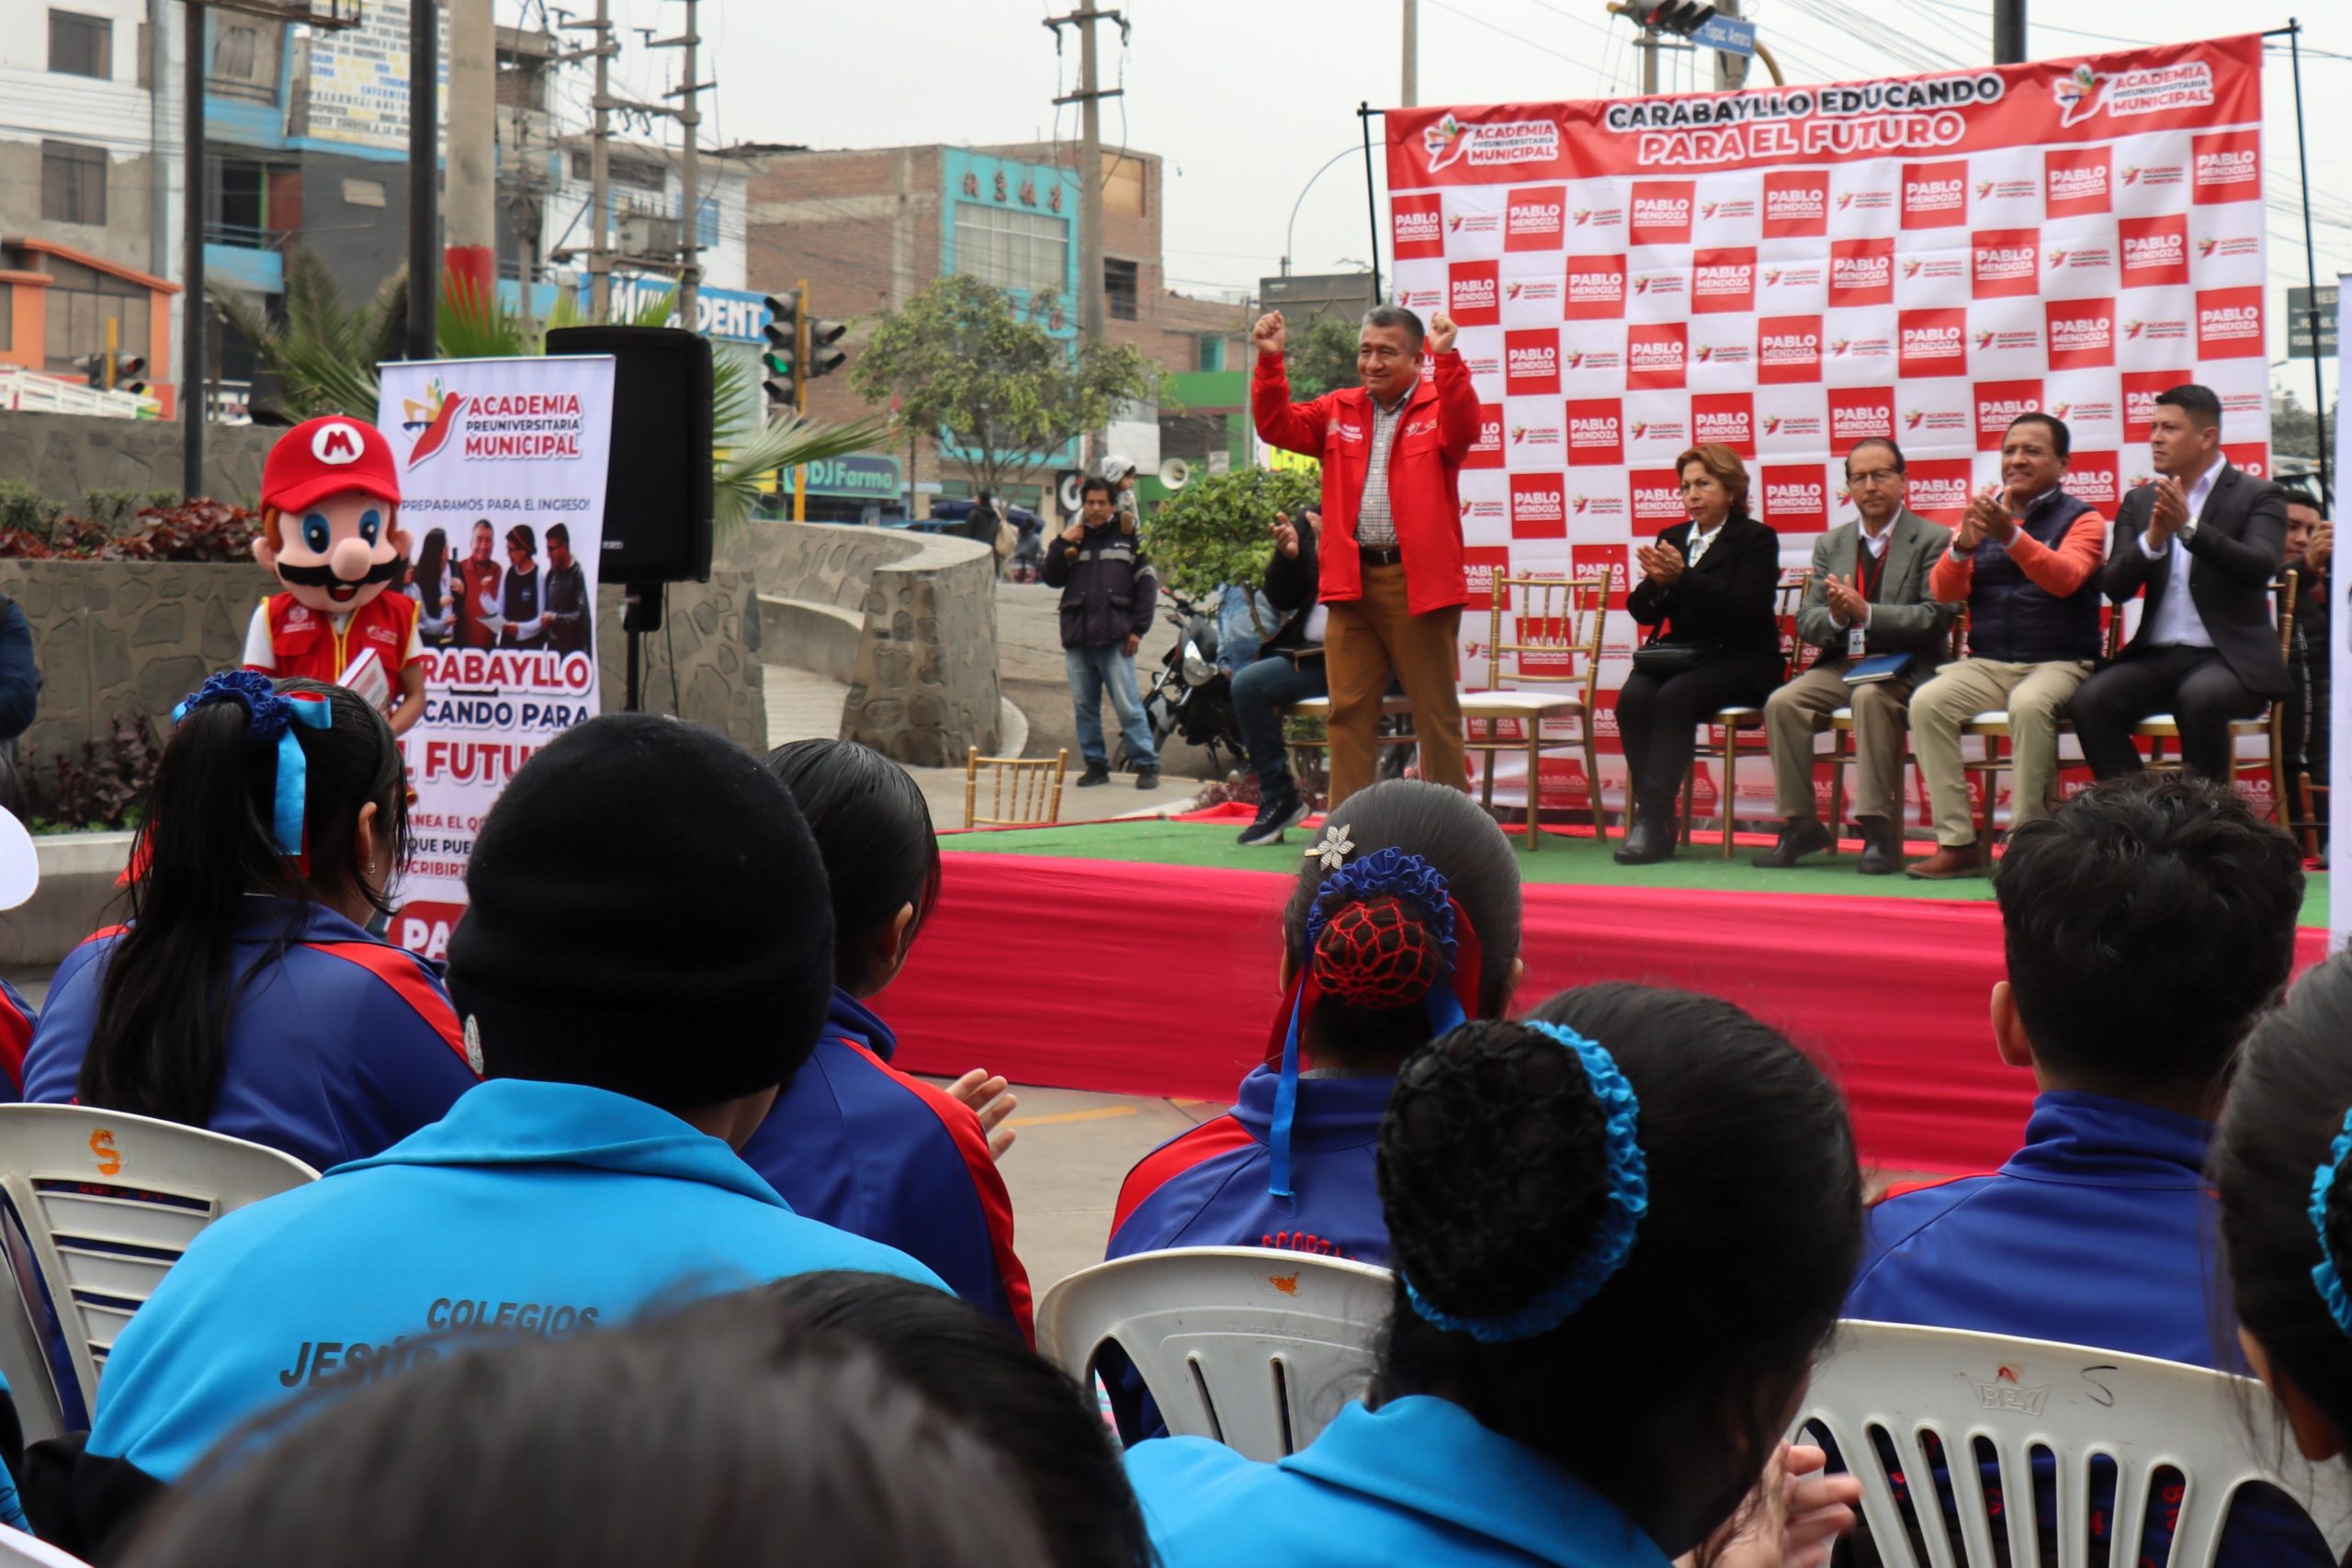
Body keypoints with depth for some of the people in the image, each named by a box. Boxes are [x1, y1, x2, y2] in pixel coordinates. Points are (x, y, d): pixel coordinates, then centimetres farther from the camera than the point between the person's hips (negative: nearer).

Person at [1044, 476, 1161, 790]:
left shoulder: (1127, 538, 5)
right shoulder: (1073, 539, 14)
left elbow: (1147, 583, 4)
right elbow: (1052, 579, 9)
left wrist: (1138, 629, -3)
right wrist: (1062, 545, -4)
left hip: (1115, 638, -4)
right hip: (1077, 638, 4)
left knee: (1128, 705, -8)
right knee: (1084, 706, 7)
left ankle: (1147, 764, -5)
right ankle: (1095, 764, 15)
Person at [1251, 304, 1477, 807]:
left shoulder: (1439, 406, 2)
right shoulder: (1339, 411, 15)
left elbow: (1463, 430, -18)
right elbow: (1277, 426, 8)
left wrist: (1447, 358, -29)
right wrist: (1270, 361, -5)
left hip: (1419, 581, -4)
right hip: (1351, 580, 4)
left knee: (1436, 710, 2)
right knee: (1349, 709, 6)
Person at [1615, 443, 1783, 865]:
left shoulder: (1756, 539, 1)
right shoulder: (1672, 538, 17)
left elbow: (1743, 609, -15)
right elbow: (1642, 611, 12)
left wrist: (1682, 577, -25)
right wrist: (1656, 582, -11)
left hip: (1738, 662, -5)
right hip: (1678, 657, 5)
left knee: (1674, 697, -33)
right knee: (1633, 697, -27)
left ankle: (1654, 820, -35)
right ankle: (1651, 814, -25)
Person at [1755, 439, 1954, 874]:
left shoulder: (1932, 540, -1)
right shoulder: (1831, 544, 15)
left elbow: (1934, 618, -12)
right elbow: (1806, 622, 10)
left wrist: (1866, 612, -23)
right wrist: (1835, 614, -15)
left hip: (1903, 668, -5)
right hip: (1841, 664, 5)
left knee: (1869, 697, -37)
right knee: (1782, 703, -22)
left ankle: (1878, 829, -33)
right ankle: (1800, 825, -13)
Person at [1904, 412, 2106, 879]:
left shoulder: (2081, 519, 2)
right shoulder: (1983, 513, 13)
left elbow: (2064, 578, -17)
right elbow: (1944, 591, 5)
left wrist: (2011, 535, -32)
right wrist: (1962, 546, -16)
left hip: (2058, 662, -4)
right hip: (1987, 664, 4)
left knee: (2029, 704, -36)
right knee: (1926, 702, -24)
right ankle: (1957, 842, -22)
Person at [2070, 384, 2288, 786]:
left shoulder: (2258, 496, 3)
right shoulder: (2139, 502, 15)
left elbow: (2260, 568, -15)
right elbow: (2115, 587, 4)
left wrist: (2189, 527, -26)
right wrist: (2152, 540, -15)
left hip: (2230, 657, -4)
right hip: (2157, 656, 4)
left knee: (2198, 698, -37)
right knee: (2089, 701, -25)